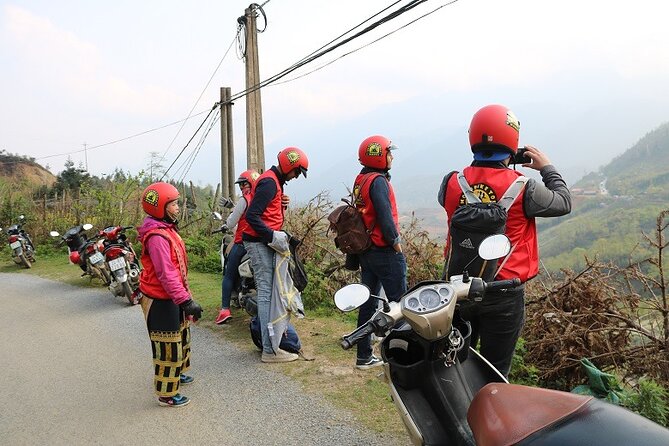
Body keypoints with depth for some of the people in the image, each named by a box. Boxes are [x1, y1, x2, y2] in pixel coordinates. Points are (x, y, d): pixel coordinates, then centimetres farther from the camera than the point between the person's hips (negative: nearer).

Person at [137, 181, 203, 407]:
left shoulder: (167, 230, 9)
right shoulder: (157, 236, -24)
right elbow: (166, 274, -29)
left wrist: (186, 295, 21)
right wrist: (186, 300, -30)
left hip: (172, 297, 11)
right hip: (161, 301, -11)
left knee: (182, 336, 26)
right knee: (168, 346, 0)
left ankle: (177, 373, 46)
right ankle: (167, 394, 13)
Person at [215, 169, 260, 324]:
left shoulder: (244, 200, -11)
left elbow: (231, 223, -9)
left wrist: (232, 211, 10)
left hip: (242, 243, -6)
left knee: (229, 275, 3)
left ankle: (225, 309, -3)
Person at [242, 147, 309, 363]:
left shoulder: (274, 181, 18)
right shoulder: (269, 182, -15)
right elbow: (251, 216, -21)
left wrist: (281, 204, 6)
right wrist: (272, 235, -24)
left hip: (264, 242, 11)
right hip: (259, 242, -11)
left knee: (267, 292, 13)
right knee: (267, 293, -9)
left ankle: (269, 339, 20)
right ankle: (270, 349, -6)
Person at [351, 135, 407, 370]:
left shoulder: (360, 180, 13)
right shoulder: (378, 180, -16)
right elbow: (385, 215, -23)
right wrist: (396, 242, -11)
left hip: (366, 251, 9)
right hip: (385, 252, -9)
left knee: (368, 302, 13)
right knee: (399, 302, -2)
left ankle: (364, 356, 20)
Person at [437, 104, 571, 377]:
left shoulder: (451, 182, -8)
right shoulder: (523, 188, -16)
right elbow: (564, 203, 1)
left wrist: (478, 169, 15)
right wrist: (547, 168, 14)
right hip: (503, 293, -3)